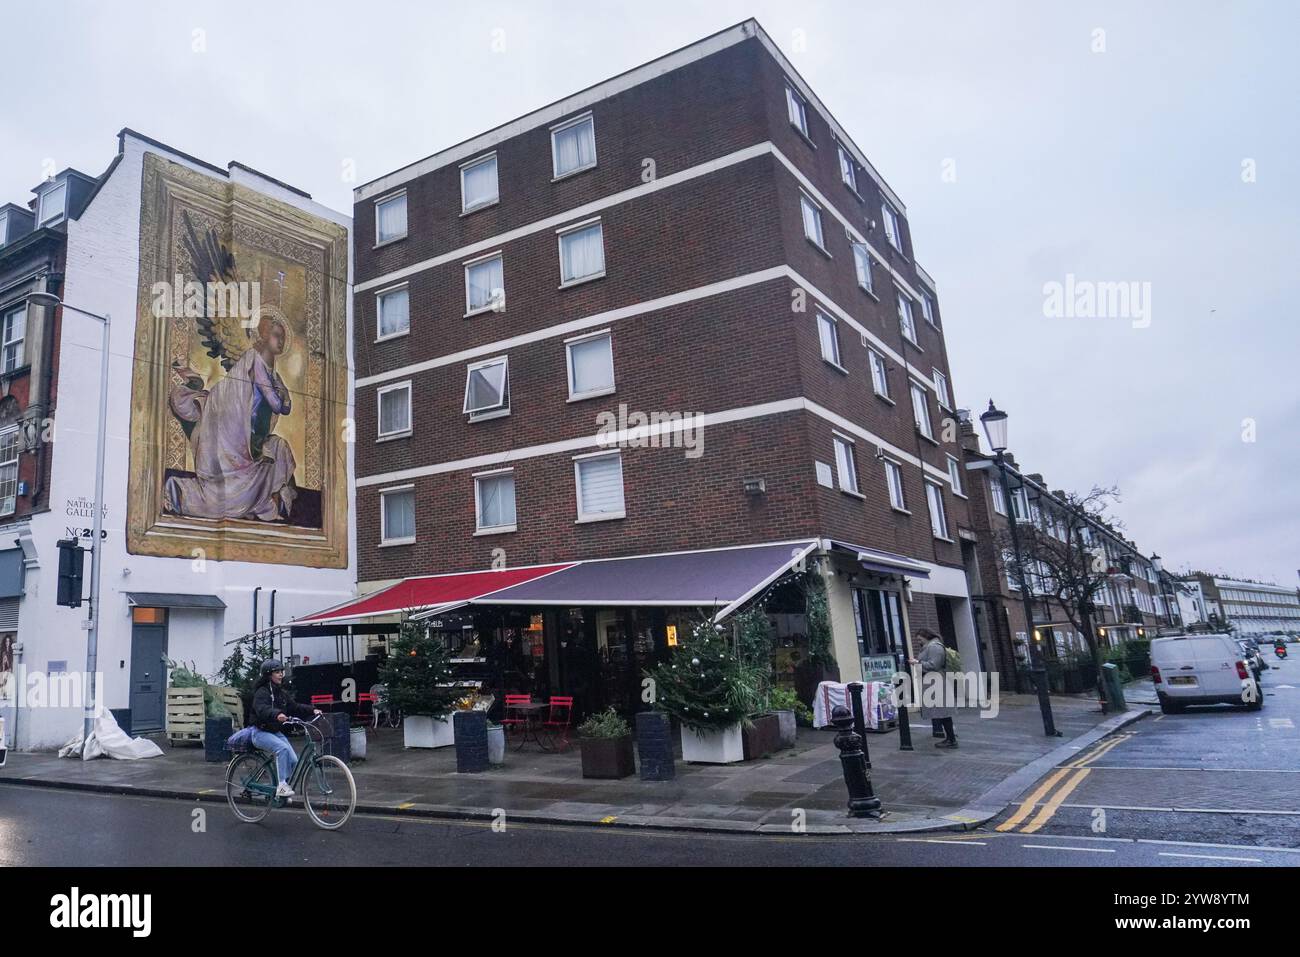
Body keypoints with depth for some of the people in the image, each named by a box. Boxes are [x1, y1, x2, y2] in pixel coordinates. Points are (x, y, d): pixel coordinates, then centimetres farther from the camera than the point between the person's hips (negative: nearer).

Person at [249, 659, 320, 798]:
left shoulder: (282, 693, 10)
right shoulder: (262, 692, -15)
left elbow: (295, 707, 5)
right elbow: (262, 709, -34)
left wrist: (312, 711, -10)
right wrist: (277, 715, -53)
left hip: (276, 732, 7)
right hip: (261, 733, -7)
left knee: (293, 761, -8)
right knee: (283, 748, -33)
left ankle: (283, 791, 10)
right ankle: (282, 786, -29)